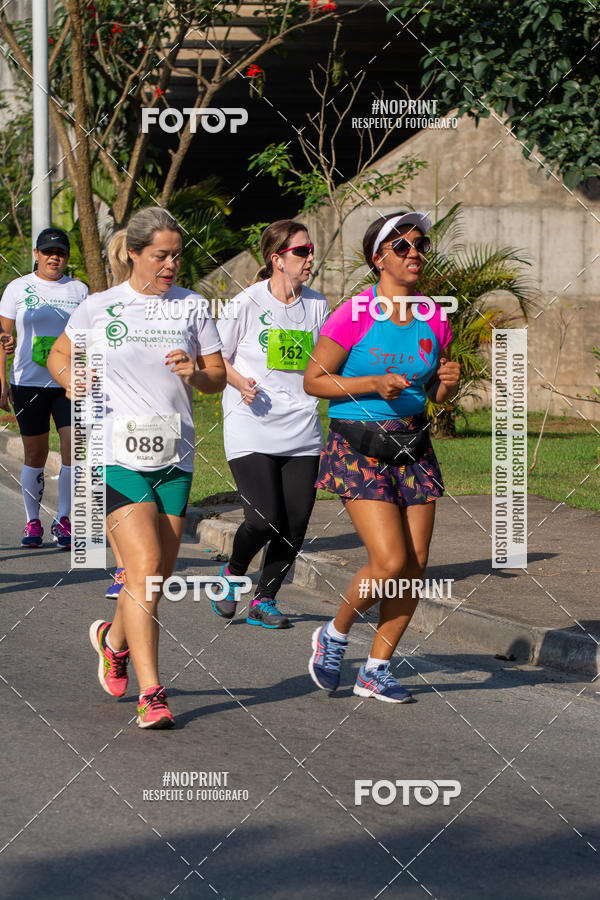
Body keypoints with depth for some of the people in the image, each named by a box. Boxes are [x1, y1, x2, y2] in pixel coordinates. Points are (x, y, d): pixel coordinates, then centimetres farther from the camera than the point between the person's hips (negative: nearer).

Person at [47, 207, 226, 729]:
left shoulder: (193, 307, 7)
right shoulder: (100, 307, 2)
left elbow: (218, 376, 11)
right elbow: (59, 357, 16)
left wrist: (195, 374, -10)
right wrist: (74, 381, -5)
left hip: (174, 456, 4)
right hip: (118, 454, -4)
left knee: (159, 574, 9)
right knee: (144, 566, -16)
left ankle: (114, 638, 41)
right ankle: (151, 694, -14)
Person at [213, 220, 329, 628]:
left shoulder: (317, 305, 8)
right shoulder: (246, 304, -5)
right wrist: (239, 381, -15)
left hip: (302, 431, 5)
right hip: (252, 429, -5)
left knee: (295, 524, -1)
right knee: (264, 520, -15)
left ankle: (265, 599, 17)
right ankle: (233, 573, 15)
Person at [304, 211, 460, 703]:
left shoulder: (434, 319, 4)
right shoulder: (353, 316, -12)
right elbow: (314, 380, -6)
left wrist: (449, 382, -7)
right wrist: (374, 385, -17)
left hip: (413, 449, 6)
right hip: (359, 450, -6)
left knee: (416, 565, 1)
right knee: (390, 561, -16)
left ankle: (376, 669, 15)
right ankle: (334, 635, 11)